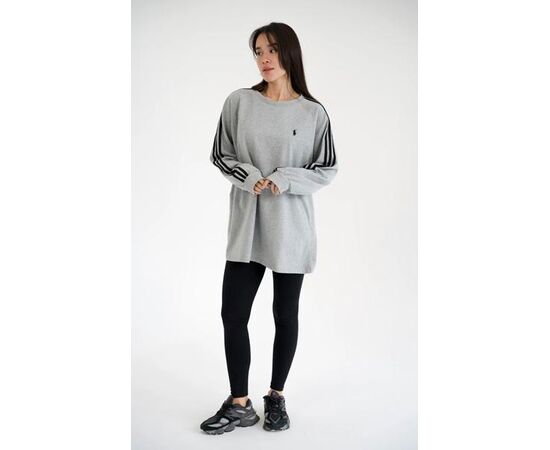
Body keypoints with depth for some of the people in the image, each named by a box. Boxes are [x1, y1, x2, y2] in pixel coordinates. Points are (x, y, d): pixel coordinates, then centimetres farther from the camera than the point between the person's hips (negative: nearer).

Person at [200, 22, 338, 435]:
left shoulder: (313, 113, -3)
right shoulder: (239, 102, 1)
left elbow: (327, 170, 1)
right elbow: (220, 155, 6)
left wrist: (284, 179, -15)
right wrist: (249, 177, -13)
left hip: (291, 229, -1)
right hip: (246, 227, 1)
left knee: (286, 315, 10)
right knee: (233, 314, 1)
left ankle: (276, 397, 29)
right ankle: (240, 405, 16)